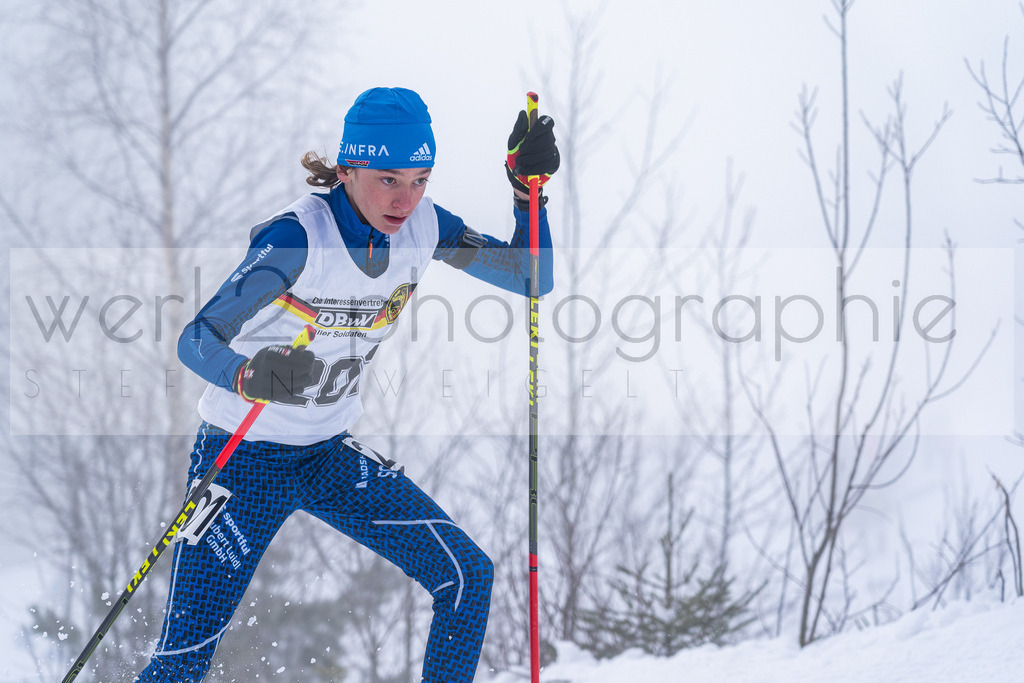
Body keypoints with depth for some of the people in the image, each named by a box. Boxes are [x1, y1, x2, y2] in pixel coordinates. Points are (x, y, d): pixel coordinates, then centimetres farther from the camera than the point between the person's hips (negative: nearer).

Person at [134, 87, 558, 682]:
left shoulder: (422, 226, -7)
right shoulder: (299, 237, -25)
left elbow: (532, 279, 2)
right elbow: (197, 339, -29)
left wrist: (529, 186, -14)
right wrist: (249, 377, -51)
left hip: (331, 454, 6)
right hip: (242, 457, -6)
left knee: (468, 577, -5)